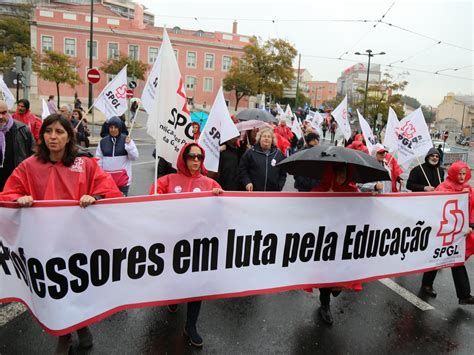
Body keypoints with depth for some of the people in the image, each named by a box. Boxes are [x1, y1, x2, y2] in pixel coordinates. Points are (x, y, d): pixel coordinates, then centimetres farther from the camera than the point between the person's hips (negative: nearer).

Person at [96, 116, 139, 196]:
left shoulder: (127, 140, -2)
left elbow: (135, 157, -7)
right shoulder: (103, 141, 3)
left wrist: (129, 144, -19)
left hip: (123, 177, -2)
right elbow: (98, 159, 8)